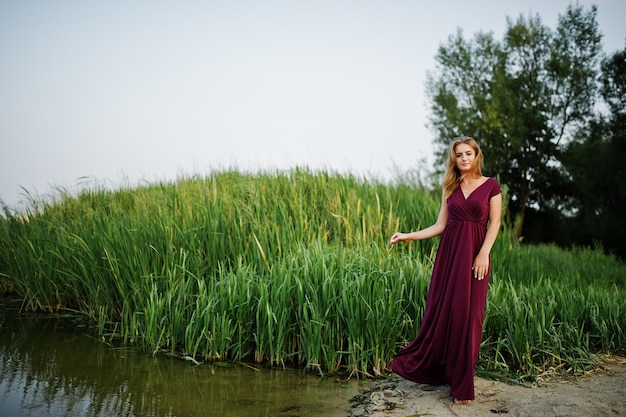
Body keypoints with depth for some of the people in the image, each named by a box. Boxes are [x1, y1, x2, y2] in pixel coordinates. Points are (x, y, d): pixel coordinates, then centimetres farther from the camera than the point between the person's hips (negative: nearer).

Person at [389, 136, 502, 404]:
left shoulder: (490, 185, 2)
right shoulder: (450, 187, 12)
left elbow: (494, 223, -2)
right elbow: (440, 226, 9)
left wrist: (484, 253, -14)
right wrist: (407, 236, 1)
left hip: (474, 254, -3)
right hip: (449, 252, 3)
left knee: (467, 315, -1)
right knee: (441, 311, 2)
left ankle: (462, 385, 10)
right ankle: (436, 370, 16)